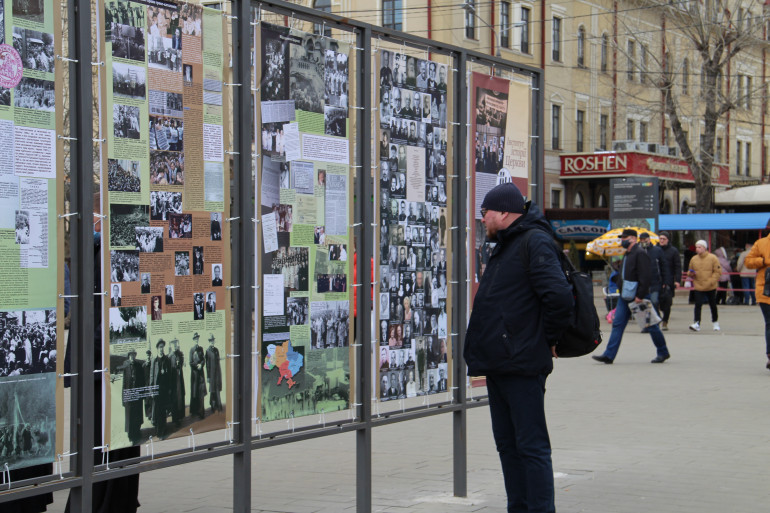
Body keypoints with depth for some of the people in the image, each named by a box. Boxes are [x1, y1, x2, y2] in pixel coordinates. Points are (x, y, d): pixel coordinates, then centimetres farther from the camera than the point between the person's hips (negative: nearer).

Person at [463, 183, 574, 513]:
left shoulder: (535, 243, -13)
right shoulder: (505, 246, 18)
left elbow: (560, 298, -24)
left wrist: (546, 339, -11)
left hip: (522, 364, -10)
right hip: (499, 363, 10)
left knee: (531, 445, -6)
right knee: (507, 444, 14)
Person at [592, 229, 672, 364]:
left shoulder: (640, 253, -15)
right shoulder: (627, 254, 14)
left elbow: (646, 276, -21)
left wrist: (640, 296, -23)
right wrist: (621, 289, 16)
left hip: (638, 297, -9)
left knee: (650, 325, 3)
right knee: (617, 324, 0)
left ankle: (663, 353, 18)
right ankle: (609, 355, -3)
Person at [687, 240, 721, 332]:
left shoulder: (713, 258, -5)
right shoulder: (693, 259, 5)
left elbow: (718, 272, -5)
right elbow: (689, 271, 17)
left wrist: (711, 281, -16)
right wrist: (690, 273, -7)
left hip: (711, 288, -1)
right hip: (698, 287, 1)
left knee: (713, 305, 12)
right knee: (698, 305, -13)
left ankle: (715, 322, 30)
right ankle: (697, 323, -16)